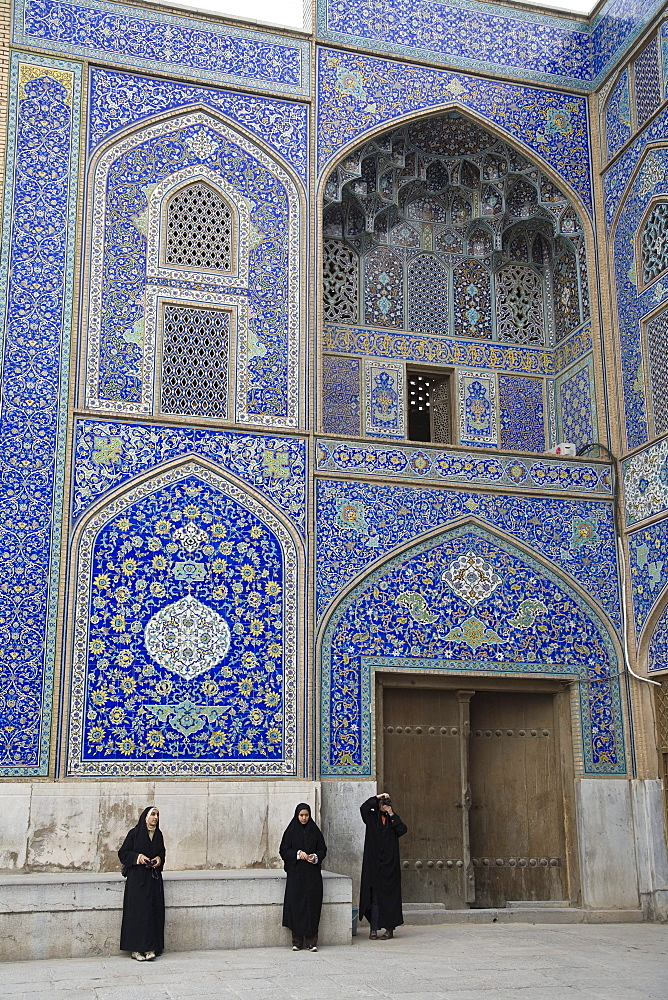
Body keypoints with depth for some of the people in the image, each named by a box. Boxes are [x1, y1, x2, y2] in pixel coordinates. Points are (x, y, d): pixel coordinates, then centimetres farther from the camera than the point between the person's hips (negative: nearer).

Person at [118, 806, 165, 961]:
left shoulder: (158, 835, 12)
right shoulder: (135, 833, -2)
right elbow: (123, 852, 0)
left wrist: (159, 859, 1)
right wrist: (137, 857, -14)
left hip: (154, 877, 5)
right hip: (137, 877, -5)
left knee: (153, 911, -2)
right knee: (138, 911, -7)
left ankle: (150, 948, 0)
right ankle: (136, 949, -2)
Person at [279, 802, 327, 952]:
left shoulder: (315, 830, 7)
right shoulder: (291, 831, 3)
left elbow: (322, 849, 9)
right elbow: (283, 850, 0)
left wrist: (316, 857, -11)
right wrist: (298, 854, -15)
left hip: (312, 874, 1)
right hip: (295, 873, -1)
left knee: (312, 906, -3)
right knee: (295, 905, -3)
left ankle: (311, 941, 2)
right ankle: (297, 941, 5)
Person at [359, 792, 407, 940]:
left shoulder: (392, 820, 13)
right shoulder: (371, 817, 7)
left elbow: (403, 829, -7)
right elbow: (363, 807, -14)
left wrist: (391, 814, -7)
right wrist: (378, 797, -11)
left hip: (390, 864, 1)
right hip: (374, 864, -1)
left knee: (389, 896, 0)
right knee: (375, 896, -3)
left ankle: (390, 928, 5)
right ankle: (374, 929, 0)